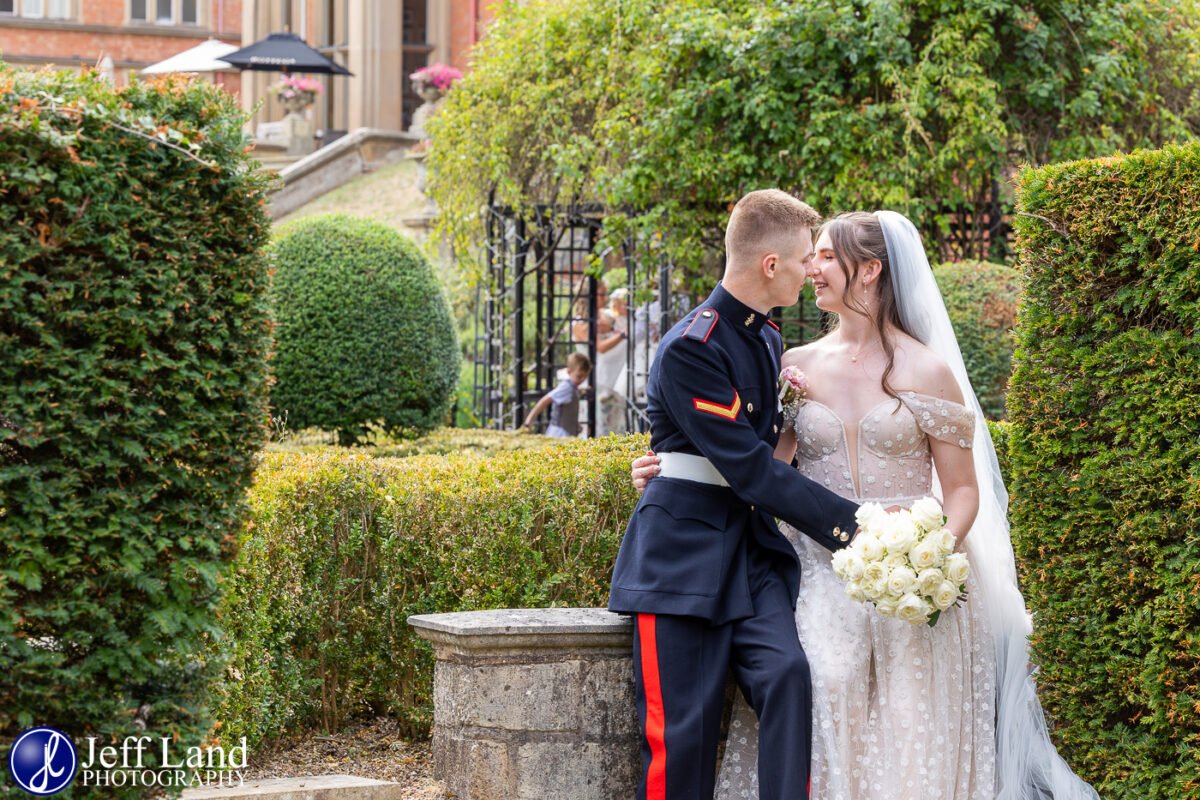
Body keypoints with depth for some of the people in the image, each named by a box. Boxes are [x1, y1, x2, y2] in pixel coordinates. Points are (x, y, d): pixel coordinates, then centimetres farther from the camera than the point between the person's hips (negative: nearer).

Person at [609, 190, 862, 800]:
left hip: (753, 551, 7)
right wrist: (847, 525, -20)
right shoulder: (691, 348, -16)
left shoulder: (769, 340, 12)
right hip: (683, 556, -7)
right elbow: (749, 469, -19)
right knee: (683, 730, -7)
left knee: (788, 673, -18)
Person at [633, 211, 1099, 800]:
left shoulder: (928, 371, -1)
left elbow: (963, 489, 1)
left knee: (908, 740, -4)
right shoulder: (798, 366, 8)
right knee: (820, 733, -14)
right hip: (821, 581, 2)